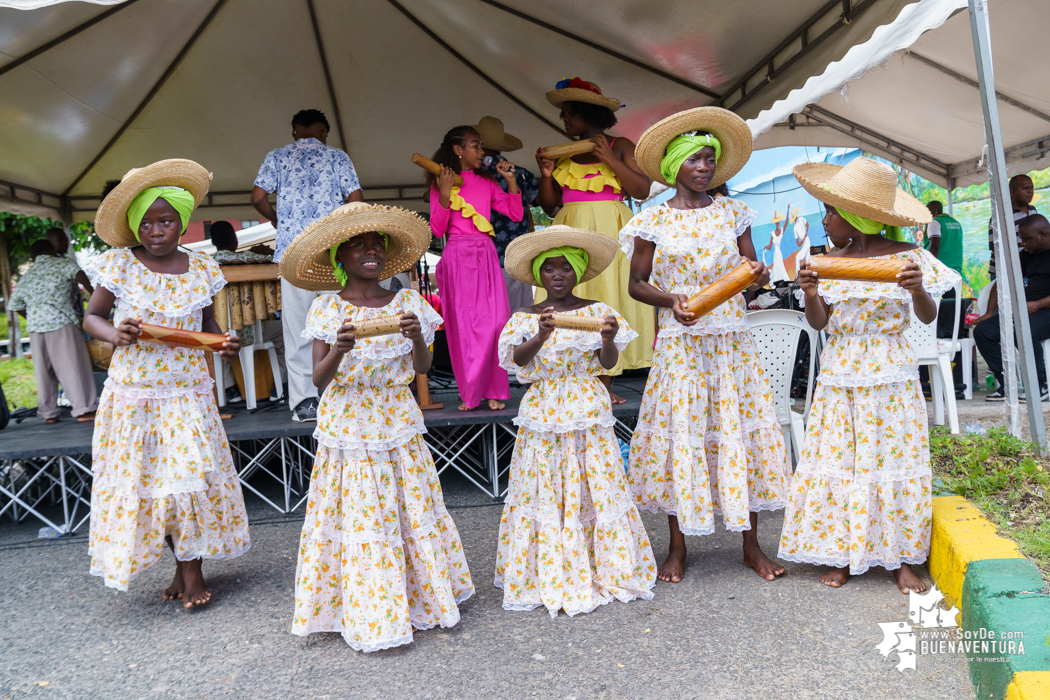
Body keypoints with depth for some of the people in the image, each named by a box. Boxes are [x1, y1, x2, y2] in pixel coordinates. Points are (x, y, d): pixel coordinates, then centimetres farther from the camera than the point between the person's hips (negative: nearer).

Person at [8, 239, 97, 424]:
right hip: (61, 323, -5)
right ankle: (84, 410, -4)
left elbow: (15, 305, 22)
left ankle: (48, 413, 17)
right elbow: (78, 273, -15)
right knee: (73, 366, -2)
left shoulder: (26, 277, 20)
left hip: (35, 327, 5)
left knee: (44, 372, 11)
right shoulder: (61, 263, 5)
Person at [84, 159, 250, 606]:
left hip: (188, 391, 0)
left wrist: (223, 342, -9)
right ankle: (186, 570, 23)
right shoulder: (118, 265, -4)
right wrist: (116, 335, -18)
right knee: (142, 481, 6)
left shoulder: (200, 268, 1)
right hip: (133, 392, 0)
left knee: (189, 476, -2)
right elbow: (92, 316, 4)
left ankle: (191, 570, 14)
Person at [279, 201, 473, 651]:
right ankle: (367, 614, 20)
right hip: (347, 427, -1)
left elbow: (422, 368, -4)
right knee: (356, 519, 4)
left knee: (410, 510, 9)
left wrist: (417, 338, -24)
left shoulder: (407, 304, 0)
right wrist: (339, 349, -28)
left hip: (397, 425, 2)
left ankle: (419, 598, 29)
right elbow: (319, 378, -9)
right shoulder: (327, 310, -4)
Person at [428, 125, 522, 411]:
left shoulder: (486, 182, 15)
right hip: (457, 255, -3)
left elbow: (516, 214, 11)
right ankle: (469, 393, 7)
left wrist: (510, 180, 5)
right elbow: (437, 229, -2)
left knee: (494, 320, -6)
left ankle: (492, 389, 2)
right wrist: (445, 195, -14)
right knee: (462, 323, -2)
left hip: (486, 255, 3)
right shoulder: (442, 182, 5)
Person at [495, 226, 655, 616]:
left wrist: (609, 339, -26)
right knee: (544, 493, 2)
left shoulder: (597, 312, 2)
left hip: (587, 412, 0)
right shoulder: (526, 319, 3)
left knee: (594, 488, 4)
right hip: (544, 415, 0)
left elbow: (608, 363, -5)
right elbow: (517, 360, -12)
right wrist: (541, 336, -30)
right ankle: (551, 574, 15)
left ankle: (604, 569, 19)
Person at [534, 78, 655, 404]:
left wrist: (609, 160, -10)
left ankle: (605, 386, 0)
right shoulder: (563, 154, 16)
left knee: (607, 300, -5)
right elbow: (549, 207, 15)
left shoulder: (619, 146, 7)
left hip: (609, 233, -3)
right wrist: (546, 175, -1)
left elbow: (643, 190, -4)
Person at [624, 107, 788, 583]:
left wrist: (759, 276, -13)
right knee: (679, 435, 0)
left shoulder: (732, 212, 8)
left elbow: (752, 269, 11)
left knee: (739, 431, 3)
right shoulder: (653, 221, 1)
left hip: (731, 341, 2)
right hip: (680, 343, -2)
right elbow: (637, 283, 2)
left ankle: (751, 545, 18)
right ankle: (677, 548, 16)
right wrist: (670, 299, -16)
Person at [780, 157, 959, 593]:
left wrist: (918, 289, -26)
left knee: (892, 459, 2)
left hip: (890, 376, -2)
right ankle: (843, 555, 15)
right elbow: (819, 323, 0)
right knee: (838, 460, 3)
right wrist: (810, 293, -19)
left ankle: (901, 557, 16)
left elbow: (928, 318, -7)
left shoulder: (907, 257, -4)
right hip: (839, 376, 3)